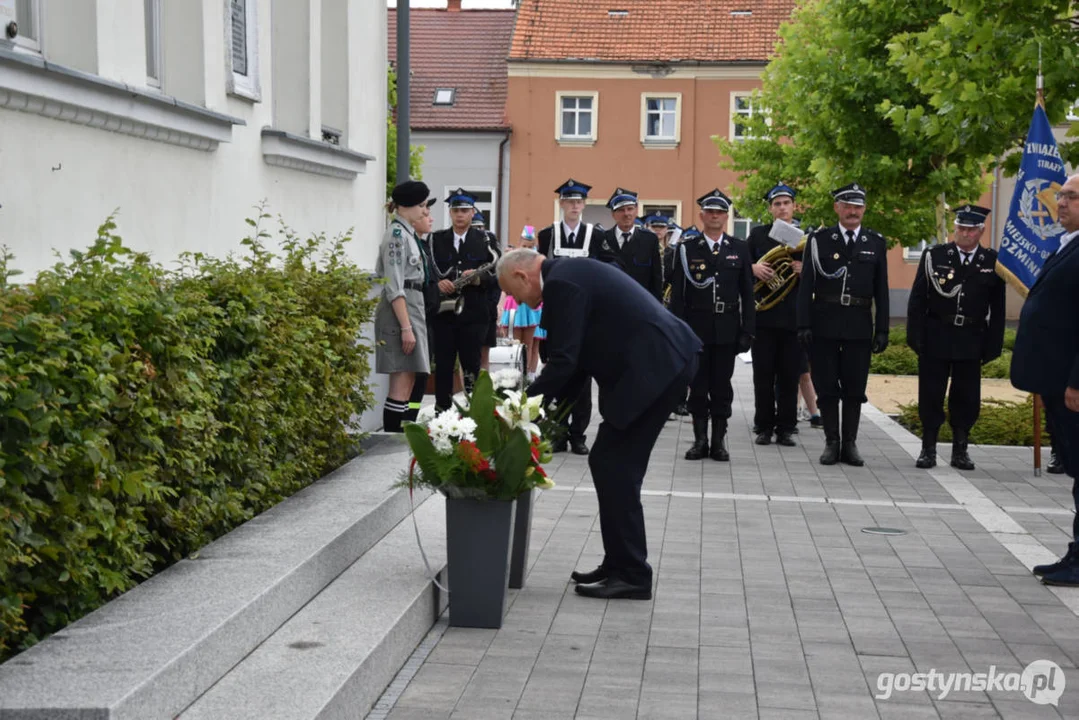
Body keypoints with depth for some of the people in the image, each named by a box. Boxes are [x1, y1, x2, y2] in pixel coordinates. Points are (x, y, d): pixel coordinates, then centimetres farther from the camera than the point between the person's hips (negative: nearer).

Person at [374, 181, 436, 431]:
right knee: (402, 381, -11)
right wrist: (406, 327, -22)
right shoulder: (397, 233, -12)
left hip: (413, 306, 10)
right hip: (400, 310, -10)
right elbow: (394, 287, -19)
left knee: (408, 380, 10)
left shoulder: (409, 233, 17)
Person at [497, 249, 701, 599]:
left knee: (614, 467, -5)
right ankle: (620, 565, 21)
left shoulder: (562, 283, -13)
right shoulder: (571, 272, 19)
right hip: (666, 358, 10)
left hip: (654, 365, -10)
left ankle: (632, 575, 1)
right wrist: (551, 403, 14)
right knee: (608, 463, 14)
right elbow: (575, 356, 20)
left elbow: (563, 361, -17)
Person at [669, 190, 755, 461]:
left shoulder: (739, 248, 7)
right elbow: (678, 293, 1)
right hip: (696, 329, 0)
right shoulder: (687, 249, 3)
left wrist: (747, 330, -1)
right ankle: (700, 440, 11)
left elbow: (747, 293, 6)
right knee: (698, 386, 3)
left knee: (722, 387, 4)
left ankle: (719, 440, 11)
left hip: (727, 329, 1)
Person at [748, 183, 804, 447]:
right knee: (763, 375, 2)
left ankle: (786, 428, 10)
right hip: (764, 316, 0)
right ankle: (764, 427, 10)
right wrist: (754, 268, -14)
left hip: (793, 316, 0)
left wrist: (805, 270, -13)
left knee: (790, 376, 3)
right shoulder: (757, 234, 8)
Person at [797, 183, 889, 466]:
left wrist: (882, 330, 2)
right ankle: (831, 442, 12)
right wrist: (803, 324, -8)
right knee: (826, 387, 3)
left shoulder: (876, 243, 8)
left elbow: (881, 290, 7)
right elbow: (806, 285, 0)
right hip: (824, 325, -1)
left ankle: (850, 443, 13)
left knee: (855, 388, 4)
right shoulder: (819, 239, 3)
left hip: (859, 326, 1)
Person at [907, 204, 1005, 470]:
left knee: (966, 398, 6)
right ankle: (928, 448, 13)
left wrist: (992, 346, -2)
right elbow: (917, 299, 0)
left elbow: (997, 308, 3)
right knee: (930, 396, 3)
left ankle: (960, 450, 18)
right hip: (935, 338, -1)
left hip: (971, 341, 1)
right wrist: (915, 337, -5)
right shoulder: (934, 256, 0)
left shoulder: (993, 262, 2)